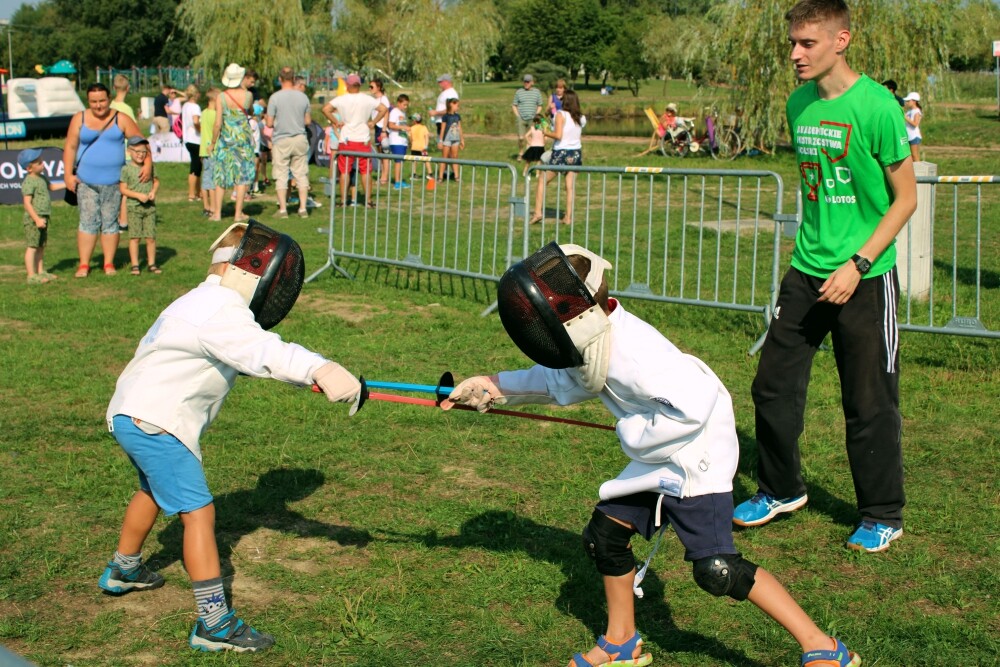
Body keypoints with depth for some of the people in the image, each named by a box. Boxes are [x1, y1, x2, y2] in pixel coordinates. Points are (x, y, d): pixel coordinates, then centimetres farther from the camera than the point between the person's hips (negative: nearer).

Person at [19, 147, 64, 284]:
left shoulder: (41, 178, 12)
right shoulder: (28, 182, -17)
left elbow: (51, 186, 31)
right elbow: (27, 203, -21)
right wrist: (37, 219, -25)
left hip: (42, 218, 10)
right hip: (33, 220, -10)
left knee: (41, 247, 16)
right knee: (32, 247, -6)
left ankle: (41, 272, 24)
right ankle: (31, 276, -4)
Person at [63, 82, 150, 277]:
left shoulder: (121, 119, 2)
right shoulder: (79, 119, 5)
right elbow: (70, 147, 5)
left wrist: (148, 163, -12)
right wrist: (69, 174, -3)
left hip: (113, 181, 0)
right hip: (86, 181, 0)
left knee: (110, 222, 4)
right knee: (88, 222, -1)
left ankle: (109, 264, 12)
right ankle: (83, 265, 3)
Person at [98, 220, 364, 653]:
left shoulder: (212, 304, 9)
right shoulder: (220, 313, -24)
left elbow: (257, 351, 3)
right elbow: (264, 352, -42)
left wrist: (312, 373, -14)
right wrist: (318, 370, -57)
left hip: (133, 415, 11)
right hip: (155, 422, -11)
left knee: (154, 491, 31)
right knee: (198, 512, -11)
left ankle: (123, 570, 53)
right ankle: (214, 622, -10)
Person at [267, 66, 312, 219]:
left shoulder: (275, 98, -9)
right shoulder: (303, 97, 1)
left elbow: (269, 123, -7)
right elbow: (308, 121, 7)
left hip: (281, 141, -3)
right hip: (300, 139, 3)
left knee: (281, 176, 3)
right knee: (301, 174, 7)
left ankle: (283, 209, 3)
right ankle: (303, 208, 5)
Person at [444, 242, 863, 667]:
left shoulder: (629, 352, -30)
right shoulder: (591, 343, 0)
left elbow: (694, 406, -34)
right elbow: (557, 381, 20)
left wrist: (636, 432, -20)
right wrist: (496, 388, 11)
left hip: (698, 454, -10)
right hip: (658, 457, 10)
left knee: (715, 569, -15)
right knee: (604, 534, 13)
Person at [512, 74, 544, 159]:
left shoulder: (537, 92, 9)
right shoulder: (519, 92, 7)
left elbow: (540, 106, 13)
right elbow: (514, 106, 10)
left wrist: (536, 115, 1)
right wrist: (517, 116, -1)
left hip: (532, 119, 1)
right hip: (521, 119, -1)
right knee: (521, 138, -6)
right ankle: (520, 153, 12)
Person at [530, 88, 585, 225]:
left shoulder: (561, 115, -11)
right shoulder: (581, 118, 5)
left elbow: (558, 135, -20)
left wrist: (546, 132, -3)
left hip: (561, 153, -4)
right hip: (576, 153, 4)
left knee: (542, 181, 9)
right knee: (570, 187, 7)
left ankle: (538, 212, 3)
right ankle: (568, 217, 5)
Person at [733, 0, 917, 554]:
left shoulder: (876, 107, -15)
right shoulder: (799, 104, 5)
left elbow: (905, 199, -10)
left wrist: (857, 264, -16)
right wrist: (813, 247, 16)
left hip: (865, 278, -6)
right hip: (806, 273, 6)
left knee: (869, 404, 4)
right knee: (774, 385, 9)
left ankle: (883, 517, 22)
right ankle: (782, 490, 30)